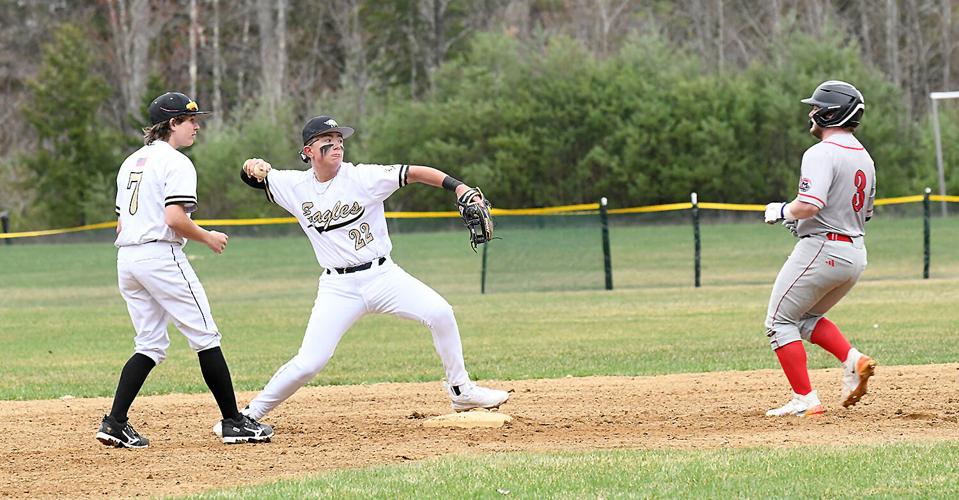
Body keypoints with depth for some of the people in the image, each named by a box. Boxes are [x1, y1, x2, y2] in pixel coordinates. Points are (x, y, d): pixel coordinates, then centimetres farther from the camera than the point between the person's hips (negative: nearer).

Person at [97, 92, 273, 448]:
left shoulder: (130, 163, 19)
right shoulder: (176, 163, -7)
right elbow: (174, 218, -19)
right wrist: (207, 237, -4)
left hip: (126, 258, 8)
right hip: (161, 255, -8)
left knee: (150, 345, 12)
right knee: (205, 337, -1)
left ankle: (115, 422, -1)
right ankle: (234, 422, 0)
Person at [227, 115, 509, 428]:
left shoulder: (363, 177, -8)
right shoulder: (295, 186, 0)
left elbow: (415, 173, -14)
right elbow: (252, 178, 13)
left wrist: (458, 187, -28)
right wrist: (253, 167, -13)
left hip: (382, 274, 0)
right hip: (338, 286, 0)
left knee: (439, 313, -18)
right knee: (308, 364, -10)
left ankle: (461, 392, -1)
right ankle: (250, 415, 6)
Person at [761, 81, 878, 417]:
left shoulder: (821, 153, -16)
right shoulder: (864, 157, 14)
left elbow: (810, 204, -29)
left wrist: (783, 211, -8)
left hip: (821, 250, -9)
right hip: (856, 253, 9)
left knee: (780, 322, 1)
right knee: (807, 317, 24)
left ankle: (805, 400, -6)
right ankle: (853, 361, 2)